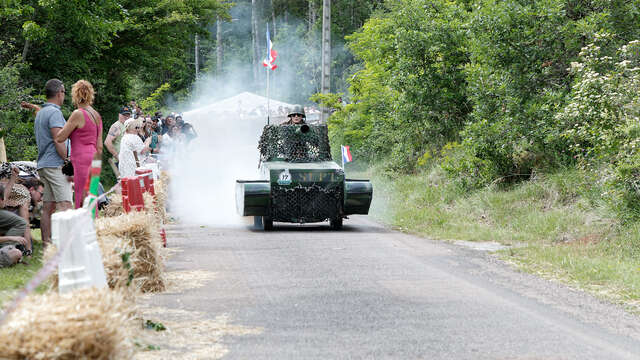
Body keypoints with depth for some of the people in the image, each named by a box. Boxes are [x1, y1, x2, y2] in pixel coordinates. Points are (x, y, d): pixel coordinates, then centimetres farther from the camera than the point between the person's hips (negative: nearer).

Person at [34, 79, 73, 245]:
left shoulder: (40, 113, 20)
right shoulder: (54, 112, -10)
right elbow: (58, 141, -17)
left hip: (43, 164, 10)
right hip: (55, 164, -10)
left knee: (48, 206, 7)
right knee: (65, 204, -14)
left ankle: (46, 241, 6)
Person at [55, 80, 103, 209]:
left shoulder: (78, 114, -9)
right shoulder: (96, 115, 13)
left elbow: (59, 138, -10)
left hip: (82, 161, -8)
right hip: (93, 160, 8)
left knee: (83, 204, -8)